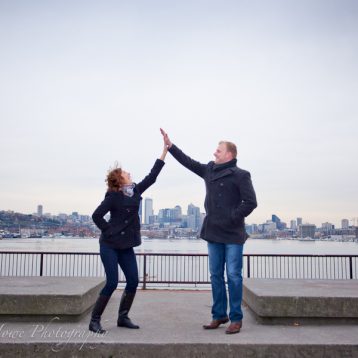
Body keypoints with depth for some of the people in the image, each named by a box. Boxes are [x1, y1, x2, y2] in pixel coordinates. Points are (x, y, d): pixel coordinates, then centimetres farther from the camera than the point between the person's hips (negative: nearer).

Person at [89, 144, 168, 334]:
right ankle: (94, 320, 6)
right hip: (110, 245, -7)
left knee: (133, 281, 3)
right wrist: (110, 231, -12)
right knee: (112, 282, -8)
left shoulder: (135, 191, 7)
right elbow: (96, 215, -12)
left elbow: (152, 176, 8)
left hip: (126, 246, 7)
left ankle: (123, 317, 18)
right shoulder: (113, 196, -11)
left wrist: (165, 149, 8)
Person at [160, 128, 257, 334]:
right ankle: (219, 315, 24)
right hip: (213, 233, 7)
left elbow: (251, 202, -12)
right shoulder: (209, 170, 10)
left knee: (233, 276, 0)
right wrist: (170, 146, 18)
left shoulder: (240, 175, -9)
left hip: (233, 234, -6)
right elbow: (188, 162, 19)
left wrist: (232, 218, -12)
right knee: (216, 276, 12)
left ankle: (236, 318, 12)